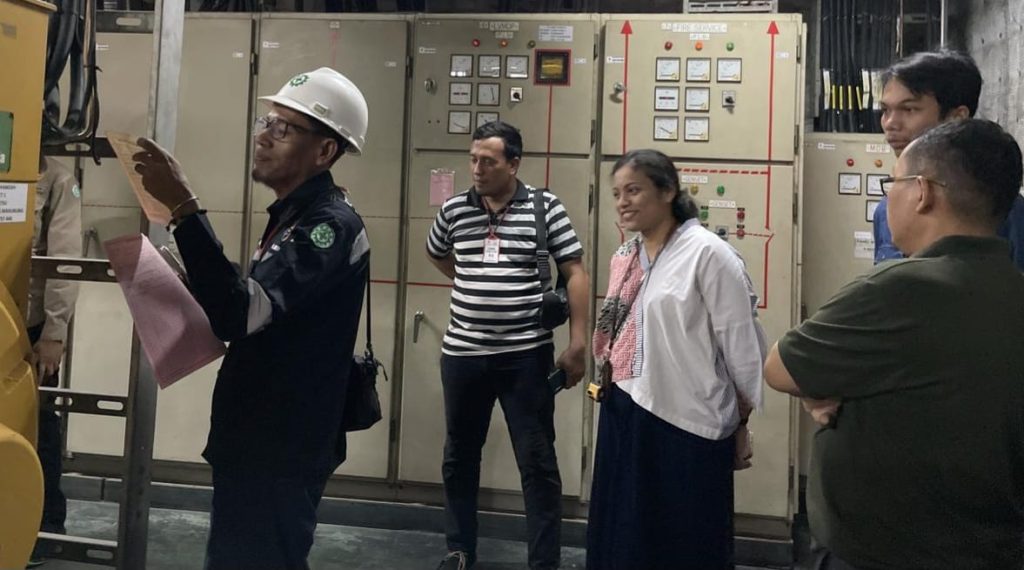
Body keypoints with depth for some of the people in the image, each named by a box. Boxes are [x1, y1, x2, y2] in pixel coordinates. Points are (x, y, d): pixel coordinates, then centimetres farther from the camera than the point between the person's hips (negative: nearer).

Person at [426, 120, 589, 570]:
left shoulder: (545, 208, -5)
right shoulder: (454, 209, 4)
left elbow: (575, 273, -4)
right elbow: (436, 255, 24)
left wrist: (577, 345, -9)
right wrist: (474, 286, 11)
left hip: (526, 355, -3)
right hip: (462, 354, 4)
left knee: (537, 461, 3)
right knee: (460, 455, 16)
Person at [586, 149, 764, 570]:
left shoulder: (707, 254, -12)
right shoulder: (624, 258, 10)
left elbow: (741, 343, -11)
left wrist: (741, 424, -6)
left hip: (687, 422, -7)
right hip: (623, 415, 7)